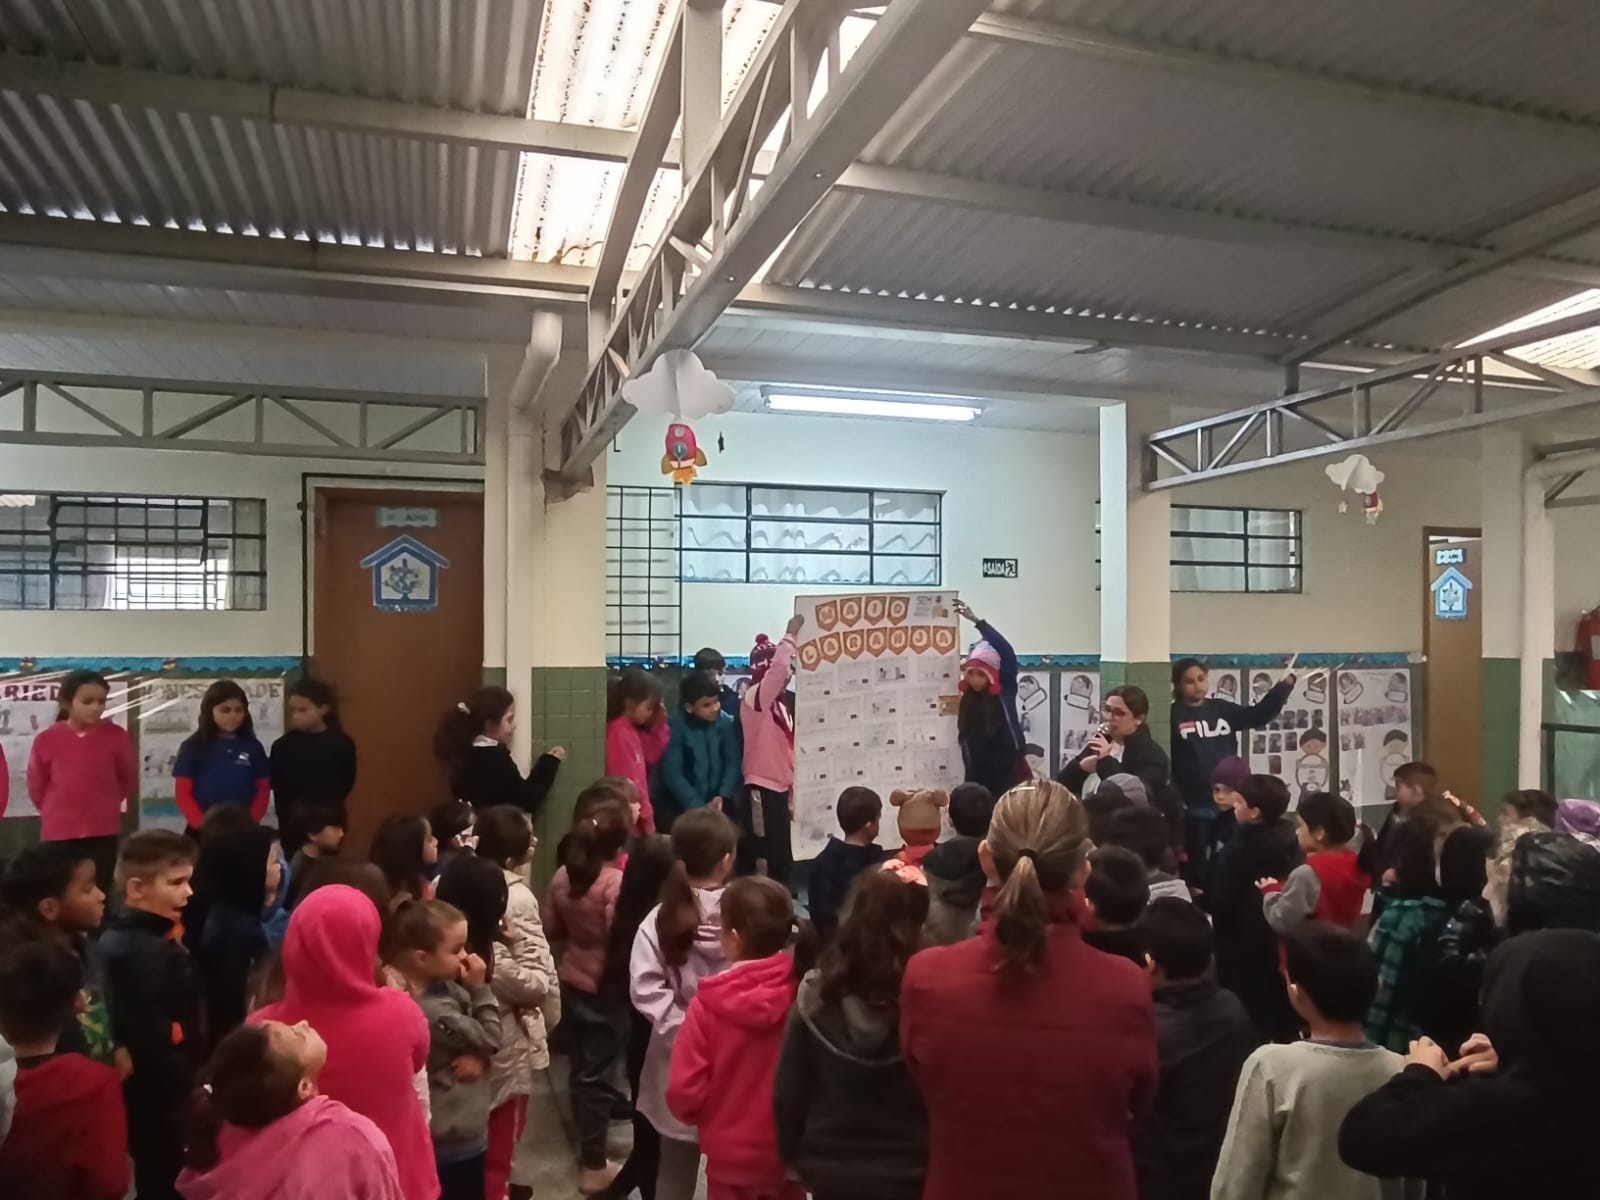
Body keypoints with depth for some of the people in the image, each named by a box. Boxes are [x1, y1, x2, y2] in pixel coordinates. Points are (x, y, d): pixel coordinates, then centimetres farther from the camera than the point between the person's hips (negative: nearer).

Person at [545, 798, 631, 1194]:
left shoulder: (563, 875, -2)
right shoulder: (616, 883, -24)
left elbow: (551, 929, 8)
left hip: (571, 981, 7)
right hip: (605, 988, -7)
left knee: (582, 1065, 22)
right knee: (596, 1073, 5)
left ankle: (588, 1143, 39)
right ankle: (594, 1167, 17)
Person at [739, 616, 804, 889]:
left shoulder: (782, 702, 13)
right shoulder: (755, 698, -10)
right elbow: (777, 667, -31)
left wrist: (792, 794, 17)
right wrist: (790, 636, -24)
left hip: (779, 787, 8)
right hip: (761, 789, -8)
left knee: (781, 856, 14)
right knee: (763, 857, -5)